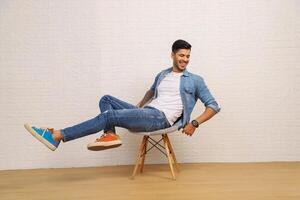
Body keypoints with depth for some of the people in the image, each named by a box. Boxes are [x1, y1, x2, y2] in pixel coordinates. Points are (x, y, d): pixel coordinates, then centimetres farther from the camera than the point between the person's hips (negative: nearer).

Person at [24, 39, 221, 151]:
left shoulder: (195, 80, 6)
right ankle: (110, 134, -25)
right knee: (106, 99, -3)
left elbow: (214, 106, 5)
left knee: (109, 116, -22)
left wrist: (195, 123, -9)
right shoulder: (162, 75, 22)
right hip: (146, 113, 7)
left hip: (161, 118, -7)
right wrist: (137, 108, 29)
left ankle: (57, 136, -22)